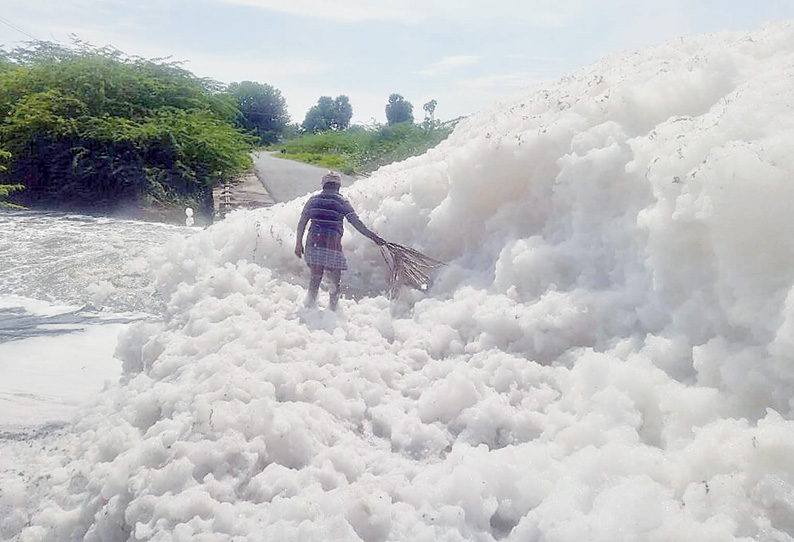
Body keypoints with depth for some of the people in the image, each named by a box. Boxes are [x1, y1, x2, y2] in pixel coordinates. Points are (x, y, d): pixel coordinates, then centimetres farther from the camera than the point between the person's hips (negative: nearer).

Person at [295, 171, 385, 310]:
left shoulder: (313, 200, 10)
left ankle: (310, 306, 19)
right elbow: (357, 223, -6)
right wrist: (373, 237, -2)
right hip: (332, 243, -3)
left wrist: (299, 243, 16)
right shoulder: (342, 202, 0)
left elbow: (301, 223, 9)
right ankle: (332, 309, 15)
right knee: (335, 280, 11)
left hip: (313, 242, 3)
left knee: (315, 277, 15)